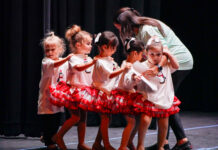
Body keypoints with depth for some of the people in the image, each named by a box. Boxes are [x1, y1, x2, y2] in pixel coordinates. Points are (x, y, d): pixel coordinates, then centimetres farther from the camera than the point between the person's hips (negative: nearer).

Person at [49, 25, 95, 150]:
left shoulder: (89, 59, 12)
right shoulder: (73, 59, -12)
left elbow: (93, 75, 22)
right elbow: (79, 68, -34)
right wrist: (93, 62, -46)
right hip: (74, 90, -7)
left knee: (83, 117, 8)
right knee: (76, 116, -12)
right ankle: (58, 137, 3)